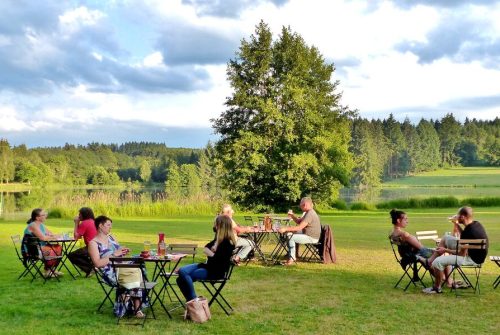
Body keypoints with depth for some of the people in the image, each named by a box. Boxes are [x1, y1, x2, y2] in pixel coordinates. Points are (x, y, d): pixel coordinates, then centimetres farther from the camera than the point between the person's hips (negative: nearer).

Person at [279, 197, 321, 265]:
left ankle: (291, 259, -14)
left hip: (312, 238, -11)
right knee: (289, 234, 16)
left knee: (291, 237, -19)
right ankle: (290, 254, 15)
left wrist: (286, 229, -28)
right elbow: (299, 221, 22)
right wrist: (292, 215, 5)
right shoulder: (308, 212, 12)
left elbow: (299, 227, -29)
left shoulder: (310, 214, -22)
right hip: (308, 234, 11)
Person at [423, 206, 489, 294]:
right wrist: (456, 225, 8)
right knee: (446, 238, 17)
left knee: (437, 262, -16)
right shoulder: (476, 224, -1)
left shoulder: (468, 231, -29)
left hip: (472, 259, -10)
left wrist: (446, 250, -11)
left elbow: (462, 254, -22)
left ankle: (437, 287, 6)